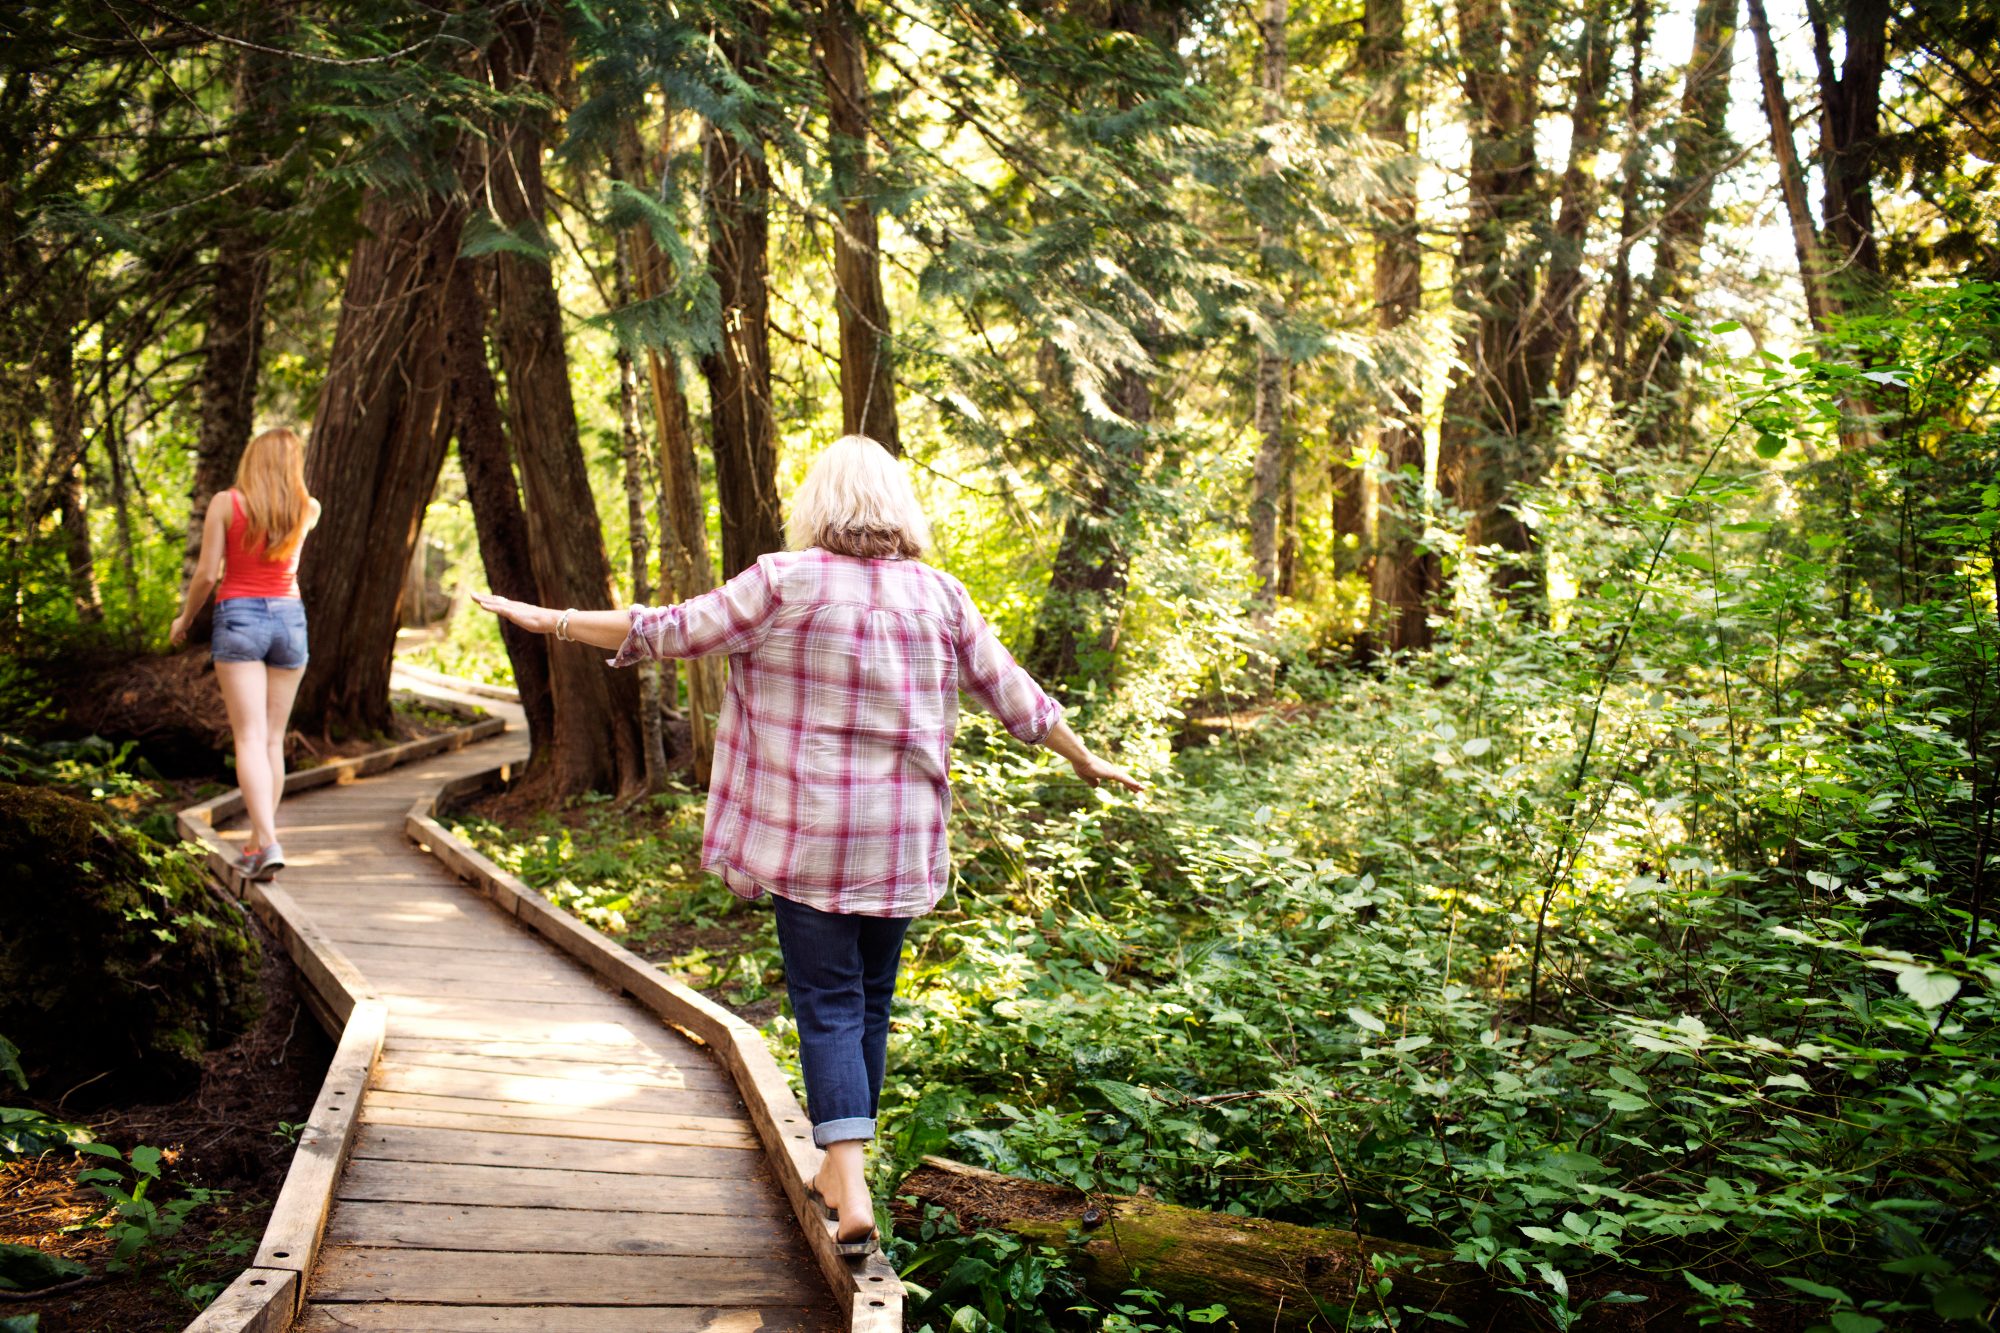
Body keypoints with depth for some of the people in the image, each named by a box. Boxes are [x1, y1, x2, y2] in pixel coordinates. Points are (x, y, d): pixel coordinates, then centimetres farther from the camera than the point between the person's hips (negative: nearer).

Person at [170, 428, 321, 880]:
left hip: (238, 616, -3)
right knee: (274, 739, 11)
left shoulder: (226, 502, -5)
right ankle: (258, 840, 17)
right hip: (289, 619, 3)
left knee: (250, 738, -9)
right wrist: (285, 480, 23)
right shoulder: (308, 510, 4)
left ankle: (269, 843, -22)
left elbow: (206, 573, -5)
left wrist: (185, 618, 9)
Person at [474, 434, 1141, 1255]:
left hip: (810, 838, -3)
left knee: (828, 1008, 1)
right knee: (870, 1003, 16)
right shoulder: (940, 596, 2)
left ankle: (852, 1198, -8)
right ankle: (839, 1172, 31)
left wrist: (550, 620, 6)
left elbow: (671, 631, -5)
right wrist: (1087, 762, 25)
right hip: (902, 841, 4)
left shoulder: (787, 583, -8)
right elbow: (1011, 693, 10)